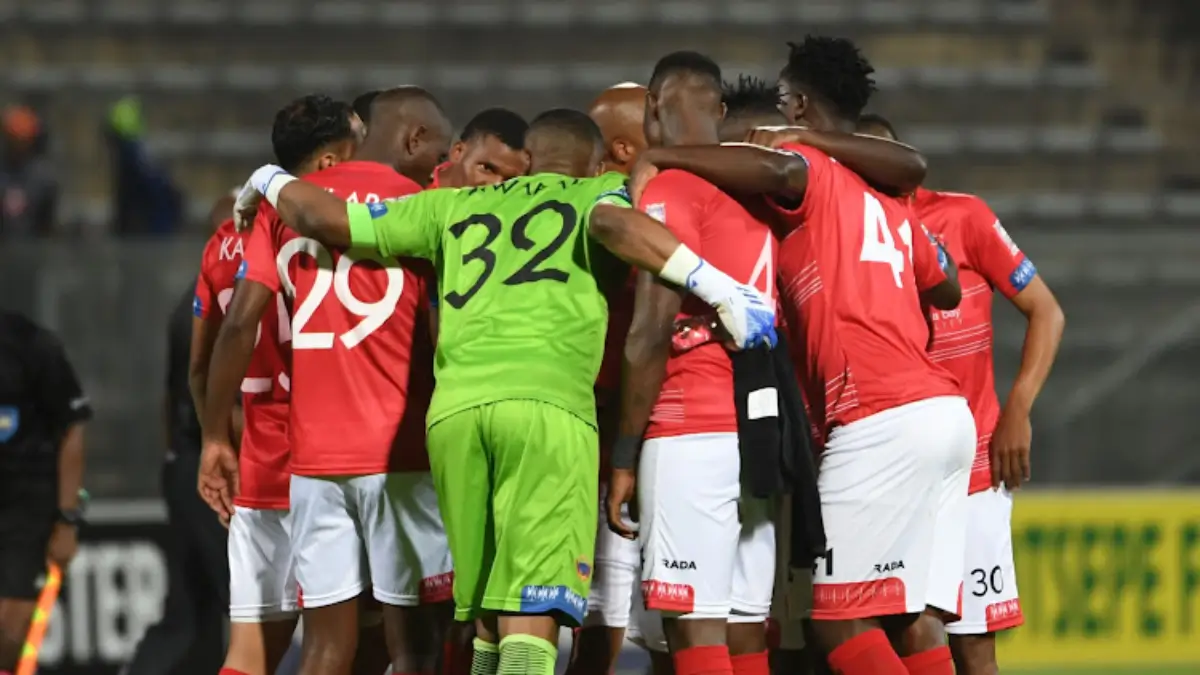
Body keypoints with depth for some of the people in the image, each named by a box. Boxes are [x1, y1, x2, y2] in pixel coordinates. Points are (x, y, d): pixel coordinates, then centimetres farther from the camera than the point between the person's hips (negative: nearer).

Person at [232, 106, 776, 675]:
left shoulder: (454, 208, 28)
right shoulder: (597, 195, 18)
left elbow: (324, 219, 30)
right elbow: (613, 223, -6)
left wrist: (273, 183, 51)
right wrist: (718, 288, -12)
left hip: (454, 407, 4)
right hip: (547, 402, -4)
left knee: (485, 610, 14)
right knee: (533, 616, -11)